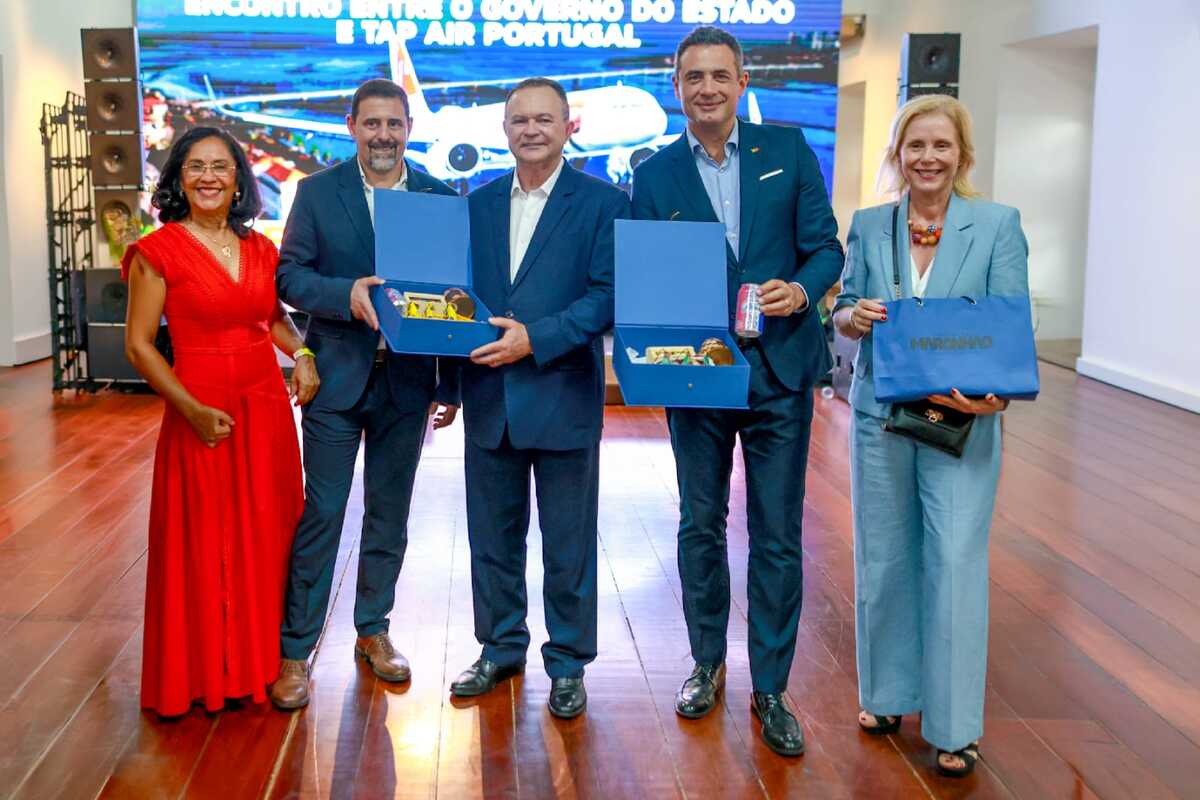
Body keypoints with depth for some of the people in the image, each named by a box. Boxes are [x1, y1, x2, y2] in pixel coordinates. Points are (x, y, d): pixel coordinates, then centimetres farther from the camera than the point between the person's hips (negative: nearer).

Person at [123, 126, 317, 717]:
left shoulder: (259, 249, 7)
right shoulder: (159, 251, -7)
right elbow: (139, 345, -8)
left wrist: (301, 353, 1)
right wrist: (193, 409, -16)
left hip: (266, 407, 5)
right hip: (201, 413, -5)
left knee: (266, 536, 11)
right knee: (203, 544, 3)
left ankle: (260, 661, 27)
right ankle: (205, 675, 18)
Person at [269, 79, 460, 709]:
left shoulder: (440, 197, 3)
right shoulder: (317, 192, 1)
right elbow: (290, 275, -4)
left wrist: (452, 385, 1)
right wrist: (347, 295, -24)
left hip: (408, 380, 2)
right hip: (337, 375, -2)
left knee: (390, 512, 12)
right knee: (320, 513, 0)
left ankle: (373, 629, 28)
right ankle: (295, 648, 9)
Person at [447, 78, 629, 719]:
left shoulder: (603, 203, -4)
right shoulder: (477, 204, 10)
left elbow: (608, 297, -12)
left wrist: (535, 338, -21)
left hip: (564, 398, -4)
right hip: (489, 398, 4)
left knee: (569, 544, 7)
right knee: (493, 535, 14)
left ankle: (567, 663, 21)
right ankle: (501, 648, 31)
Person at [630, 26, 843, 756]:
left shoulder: (788, 149, 2)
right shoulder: (654, 176, 2)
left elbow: (825, 247, 1)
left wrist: (802, 290, -19)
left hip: (780, 371, -1)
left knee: (778, 536, 5)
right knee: (701, 526, 13)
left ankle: (770, 688, 18)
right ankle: (707, 665, 32)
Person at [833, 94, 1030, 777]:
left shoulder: (998, 224, -3)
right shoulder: (869, 226, 5)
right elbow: (842, 313, 9)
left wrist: (995, 391, -26)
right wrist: (854, 316, -15)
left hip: (963, 420, -3)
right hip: (880, 415, 3)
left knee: (956, 563, -3)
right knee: (884, 559, 11)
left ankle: (957, 724, 10)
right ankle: (888, 693, 30)